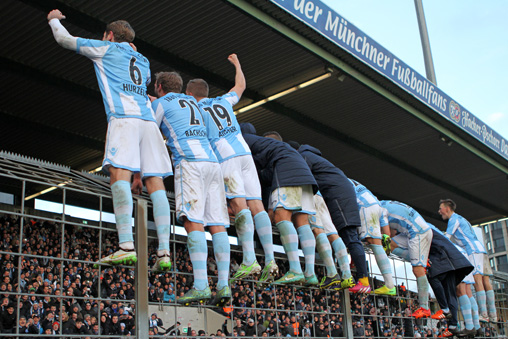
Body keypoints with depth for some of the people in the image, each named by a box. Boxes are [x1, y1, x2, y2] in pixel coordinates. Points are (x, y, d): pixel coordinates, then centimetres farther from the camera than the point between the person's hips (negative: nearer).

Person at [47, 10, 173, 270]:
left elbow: (64, 39, 26)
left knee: (119, 173, -19)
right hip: (149, 120, 6)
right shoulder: (143, 61, 33)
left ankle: (127, 246, -34)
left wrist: (54, 19, 48)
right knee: (155, 182, -4)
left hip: (124, 117, -6)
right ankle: (164, 252, -13)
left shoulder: (107, 48, 18)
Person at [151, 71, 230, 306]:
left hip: (189, 162, -6)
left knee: (194, 222, -14)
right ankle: (223, 285, -7)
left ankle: (200, 285, -23)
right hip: (212, 161, 6)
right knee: (217, 225, -2)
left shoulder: (161, 103, 11)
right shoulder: (192, 102, 30)